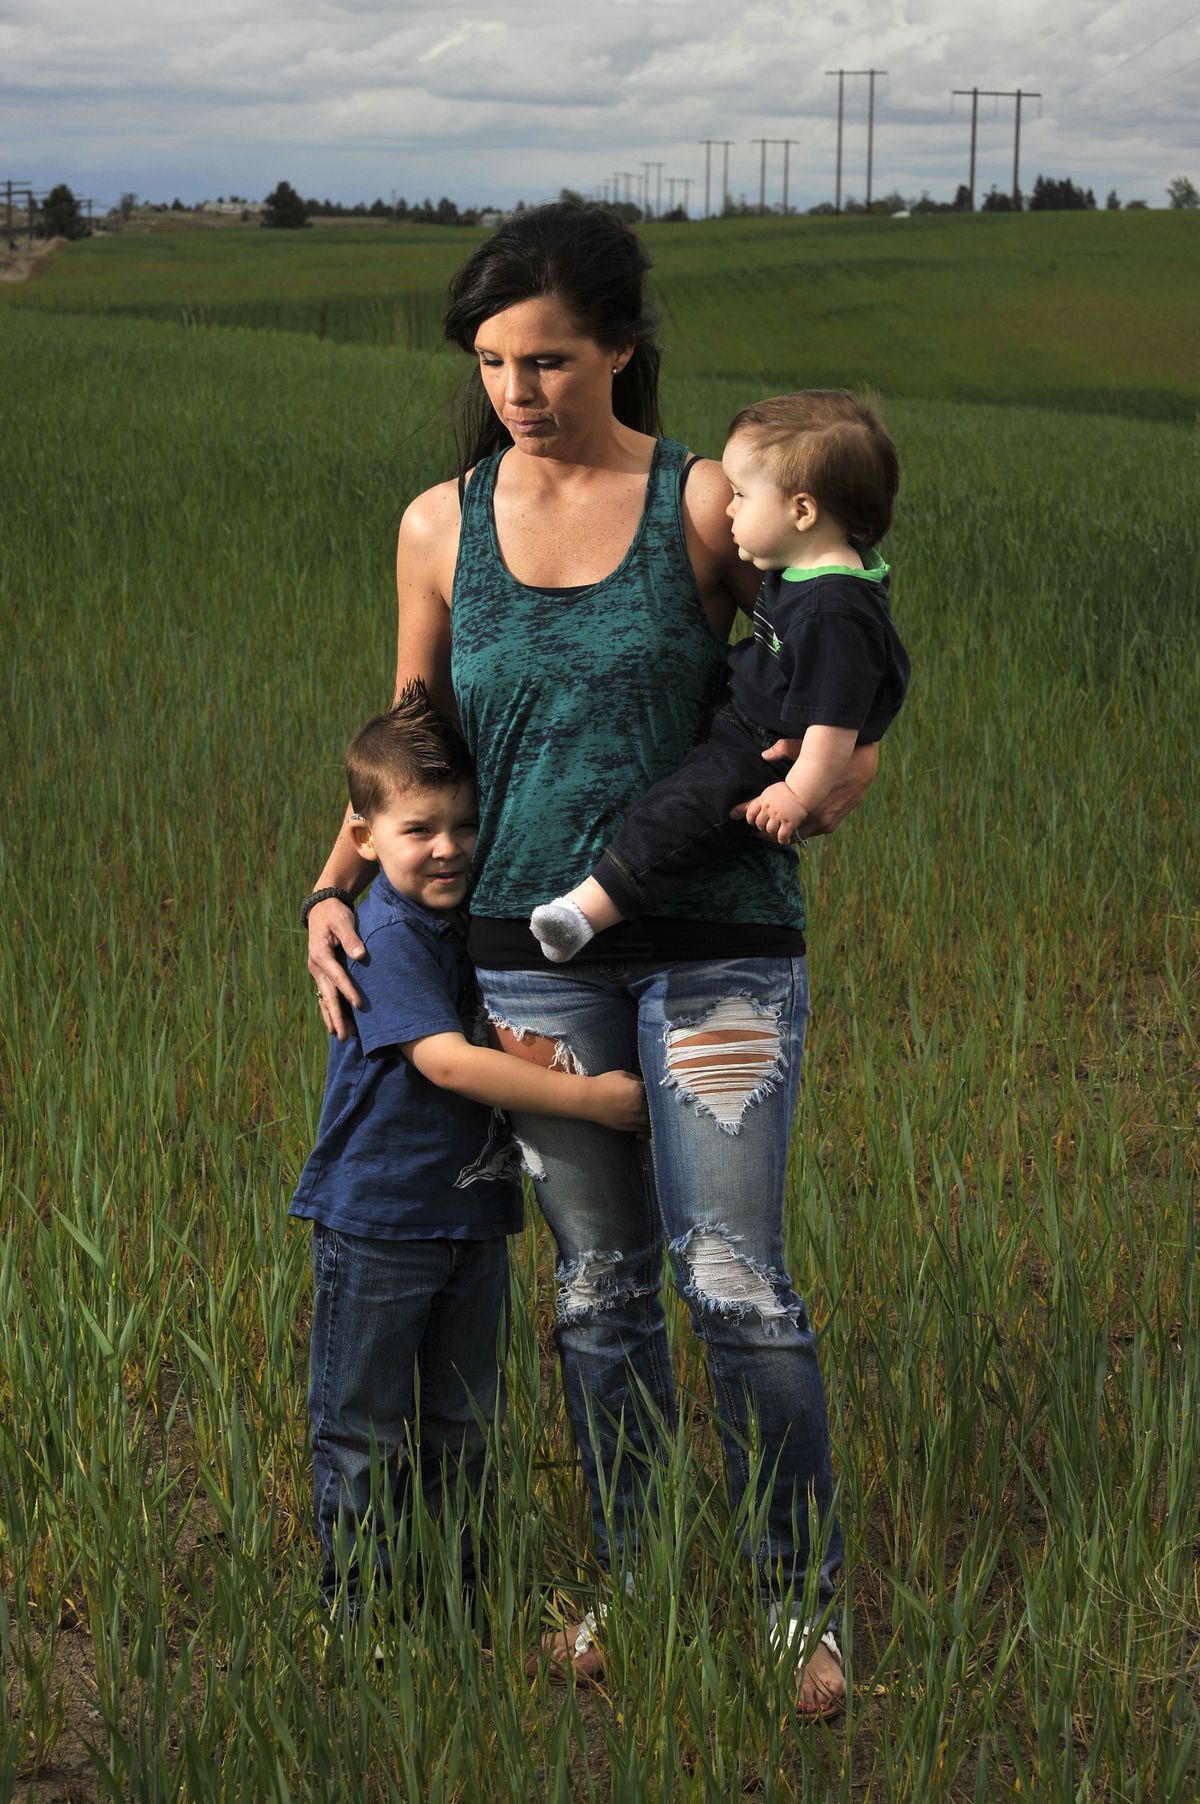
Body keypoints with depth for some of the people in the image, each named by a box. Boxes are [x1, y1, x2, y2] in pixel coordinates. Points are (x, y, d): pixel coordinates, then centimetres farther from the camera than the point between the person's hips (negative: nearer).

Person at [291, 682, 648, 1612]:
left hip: (473, 1213, 7)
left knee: (463, 1421, 16)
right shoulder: (387, 937, -18)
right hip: (377, 1220, -7)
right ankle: (358, 1596, 18)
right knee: (366, 1424, 6)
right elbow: (446, 1060, -28)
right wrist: (590, 1096, -28)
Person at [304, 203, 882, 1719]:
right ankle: (624, 1576, 26)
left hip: (716, 938, -3)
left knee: (731, 1277, -7)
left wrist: (823, 784, -17)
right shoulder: (441, 527, 4)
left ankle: (803, 1596, 9)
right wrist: (335, 890, 4)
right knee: (598, 1285, 10)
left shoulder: (707, 503, -4)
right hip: (536, 950, 3)